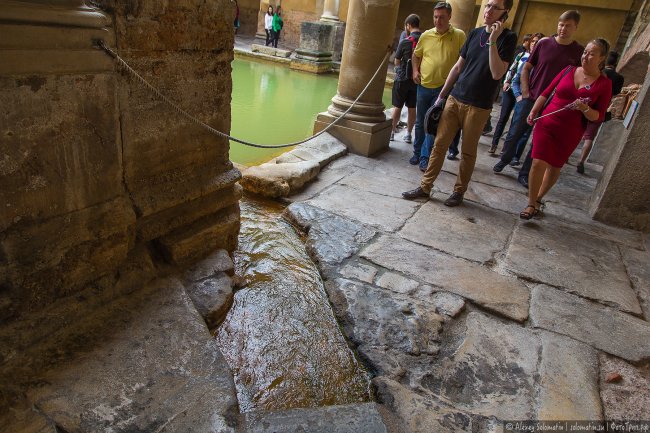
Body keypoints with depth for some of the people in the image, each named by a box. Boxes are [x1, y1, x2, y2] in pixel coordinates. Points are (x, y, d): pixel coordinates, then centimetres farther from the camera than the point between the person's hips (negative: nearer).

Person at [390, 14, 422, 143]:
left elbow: (396, 61, -3)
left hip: (403, 78, -3)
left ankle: (392, 132, 14)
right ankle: (408, 134, 16)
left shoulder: (405, 42, -11)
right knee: (412, 107, 10)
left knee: (397, 106, 7)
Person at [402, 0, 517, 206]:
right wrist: (442, 95, 12)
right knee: (439, 144, 3)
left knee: (468, 151, 5)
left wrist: (492, 41, -20)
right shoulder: (475, 33, 10)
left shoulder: (508, 38, -4)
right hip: (455, 99, 4)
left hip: (478, 106, -4)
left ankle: (459, 191, 19)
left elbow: (497, 74, -15)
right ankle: (425, 187, 10)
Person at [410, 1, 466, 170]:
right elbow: (416, 55, 17)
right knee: (420, 123, 12)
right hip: (424, 86, 3)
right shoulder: (426, 35, 3)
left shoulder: (459, 35, -4)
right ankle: (417, 152, 28)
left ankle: (425, 157, 3)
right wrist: (415, 70, 2)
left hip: (444, 88, -3)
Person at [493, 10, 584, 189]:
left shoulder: (579, 52, -1)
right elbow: (526, 68, 6)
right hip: (529, 99, 0)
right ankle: (503, 160, 27)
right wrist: (525, 93, -2)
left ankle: (524, 174, 17)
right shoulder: (544, 44, 0)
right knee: (514, 133, 5)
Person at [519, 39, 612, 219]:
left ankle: (538, 199, 33)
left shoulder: (604, 84, -3)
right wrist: (533, 111, -1)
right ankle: (531, 204, 3)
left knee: (555, 166, 13)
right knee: (538, 163, -9)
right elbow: (546, 93, 9)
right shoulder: (569, 70, 3)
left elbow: (599, 116, -3)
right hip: (547, 124, 0)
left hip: (570, 133, 0)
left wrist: (585, 109, -22)